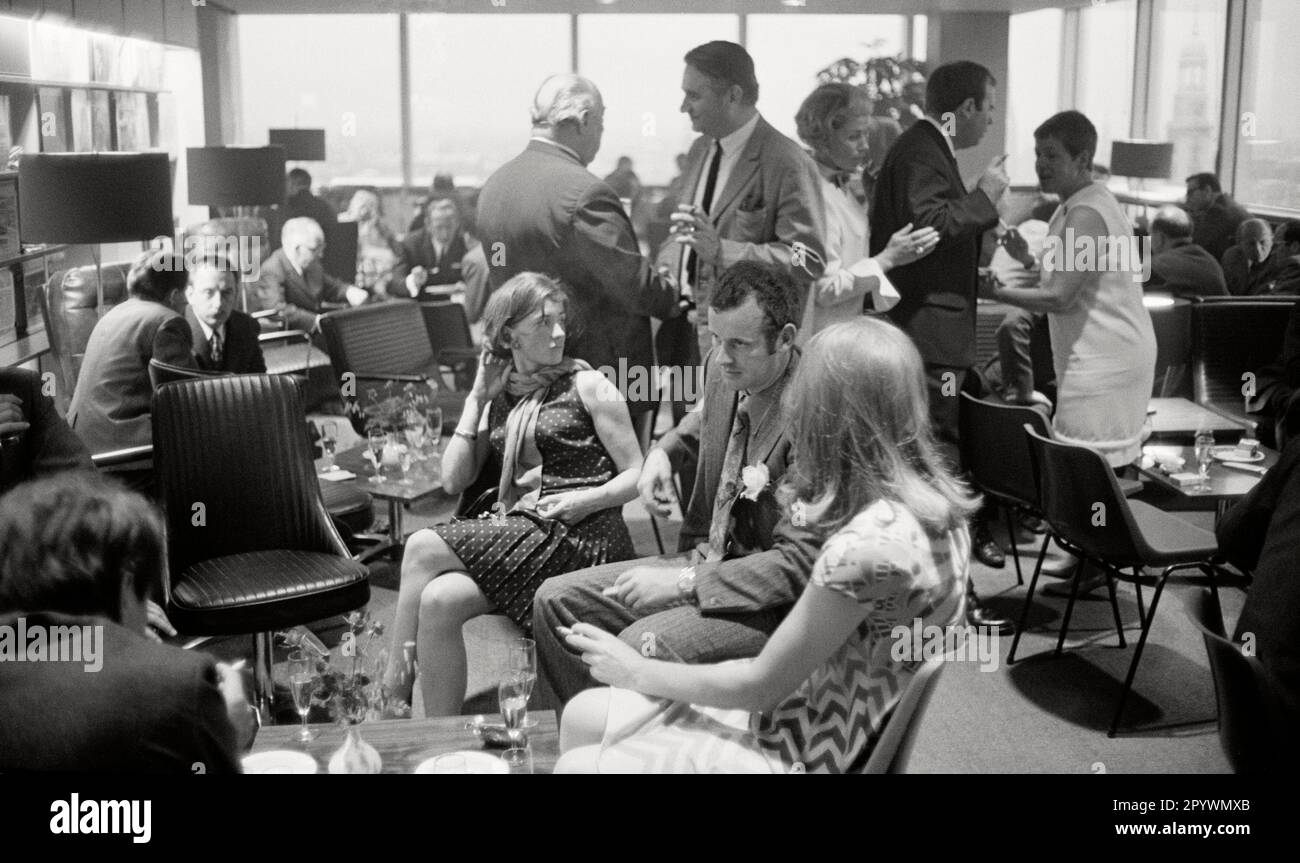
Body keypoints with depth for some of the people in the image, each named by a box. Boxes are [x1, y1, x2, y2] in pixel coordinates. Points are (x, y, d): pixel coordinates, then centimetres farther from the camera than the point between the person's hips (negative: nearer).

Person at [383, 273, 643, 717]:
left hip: (579, 536, -5)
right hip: (514, 530, 5)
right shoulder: (499, 397, 17)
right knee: (439, 601, -27)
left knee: (423, 547, -23)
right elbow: (453, 481, 8)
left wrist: (588, 499, -16)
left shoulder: (588, 386, 4)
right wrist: (477, 398, 7)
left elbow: (638, 475, 2)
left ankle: (392, 694, -12)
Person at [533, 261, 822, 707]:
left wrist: (684, 582, -26)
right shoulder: (723, 371, 0)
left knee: (641, 647, -30)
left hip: (772, 603, -8)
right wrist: (662, 452, 6)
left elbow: (802, 562, -25)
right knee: (554, 600, 1)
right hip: (703, 560, 8)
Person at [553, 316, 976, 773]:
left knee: (578, 764, 1)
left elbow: (760, 684, -18)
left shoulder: (869, 543, -30)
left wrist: (639, 672, -5)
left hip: (808, 752, -9)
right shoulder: (928, 496, -2)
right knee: (584, 715, 12)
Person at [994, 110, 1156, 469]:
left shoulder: (1084, 215, -17)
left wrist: (998, 293, -13)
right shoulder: (1096, 201, 15)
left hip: (1102, 362, -10)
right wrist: (1029, 261, 5)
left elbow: (1060, 298, -22)